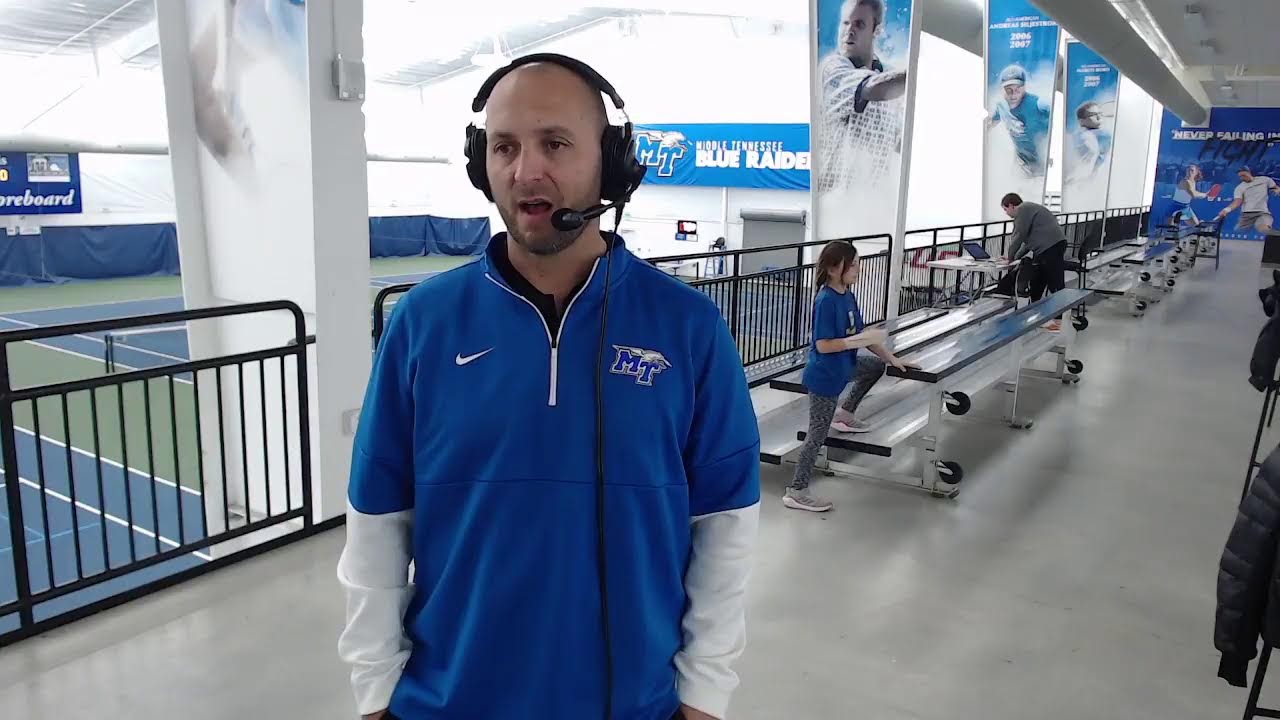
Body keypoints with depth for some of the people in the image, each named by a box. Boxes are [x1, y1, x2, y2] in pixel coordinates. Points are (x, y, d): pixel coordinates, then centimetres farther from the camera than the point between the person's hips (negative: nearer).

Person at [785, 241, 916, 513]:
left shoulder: (848, 296, 1)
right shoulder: (826, 301, -25)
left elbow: (861, 334, 8)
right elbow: (823, 345, -27)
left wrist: (892, 359, 10)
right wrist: (861, 340, -27)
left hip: (843, 366, 9)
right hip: (824, 376, -9)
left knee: (877, 366, 30)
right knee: (818, 435, -2)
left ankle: (844, 415, 35)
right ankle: (796, 492, 8)